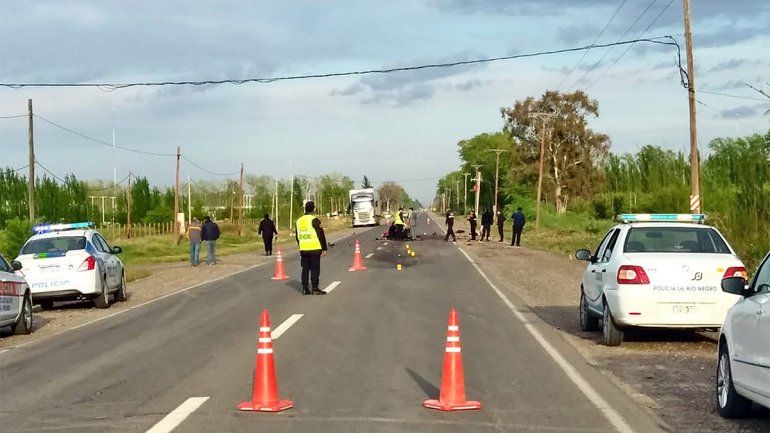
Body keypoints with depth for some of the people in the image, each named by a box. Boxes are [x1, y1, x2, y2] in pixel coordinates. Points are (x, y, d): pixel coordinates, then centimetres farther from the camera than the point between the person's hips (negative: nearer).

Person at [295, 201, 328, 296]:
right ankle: (315, 288, -2)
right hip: (314, 249, -6)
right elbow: (321, 235, -9)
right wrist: (324, 248, -2)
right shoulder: (314, 220, -9)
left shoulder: (299, 221, 12)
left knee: (305, 269, 10)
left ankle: (305, 289, 10)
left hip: (303, 250, 6)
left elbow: (297, 236, 18)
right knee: (315, 269, -1)